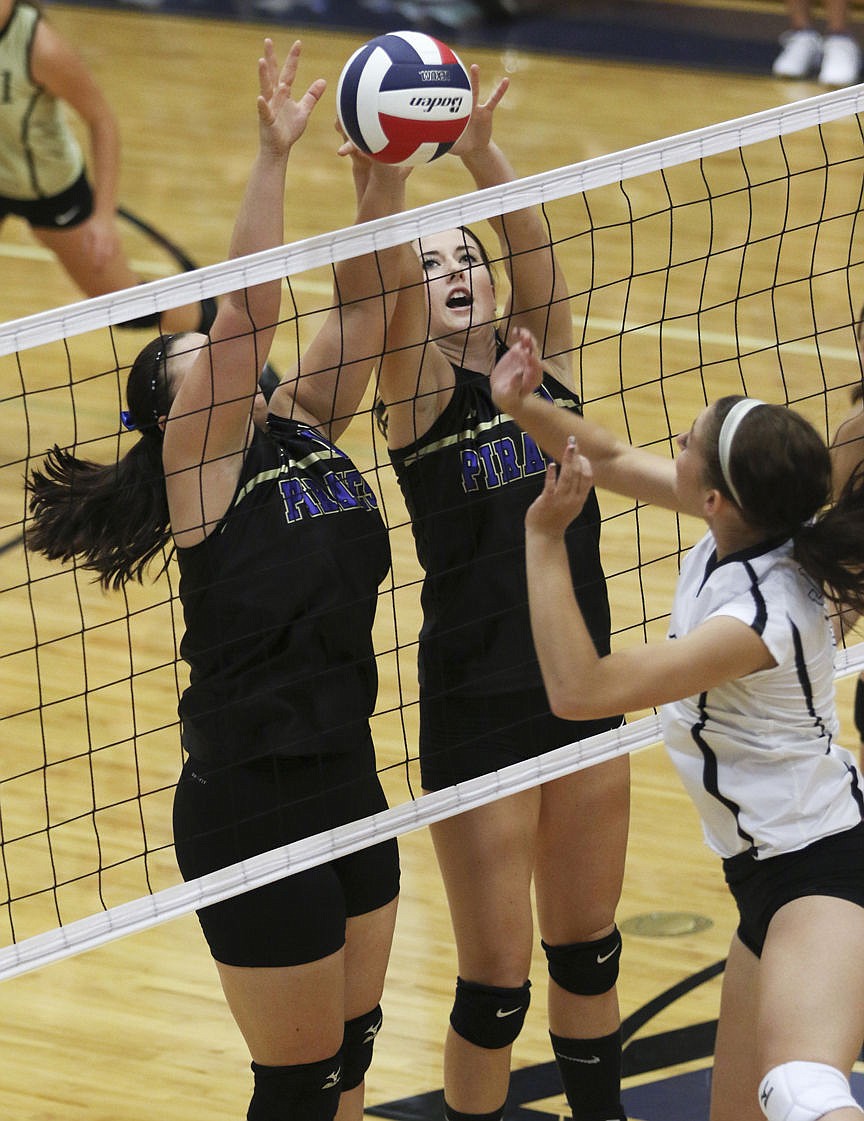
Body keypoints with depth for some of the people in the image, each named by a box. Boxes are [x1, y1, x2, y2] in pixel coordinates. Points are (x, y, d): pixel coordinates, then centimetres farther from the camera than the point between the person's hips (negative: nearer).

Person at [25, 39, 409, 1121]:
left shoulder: (303, 432, 8)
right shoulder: (200, 463, -10)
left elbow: (361, 299, 1)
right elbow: (250, 305, -22)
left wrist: (382, 170, -13)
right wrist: (272, 154, -26)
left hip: (347, 785, 7)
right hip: (253, 815, -7)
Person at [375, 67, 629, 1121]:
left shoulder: (540, 358, 4)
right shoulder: (419, 391, -6)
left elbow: (536, 257, -15)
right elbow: (387, 286, -25)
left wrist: (486, 161, -33)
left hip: (581, 693, 4)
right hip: (476, 712, -4)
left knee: (586, 948, 19)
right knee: (495, 985, 1)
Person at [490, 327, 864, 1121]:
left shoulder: (763, 614, -26)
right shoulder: (744, 529, -3)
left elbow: (579, 690, -28)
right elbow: (613, 460, 13)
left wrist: (545, 537, -28)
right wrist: (523, 405, -2)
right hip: (771, 877, 10)